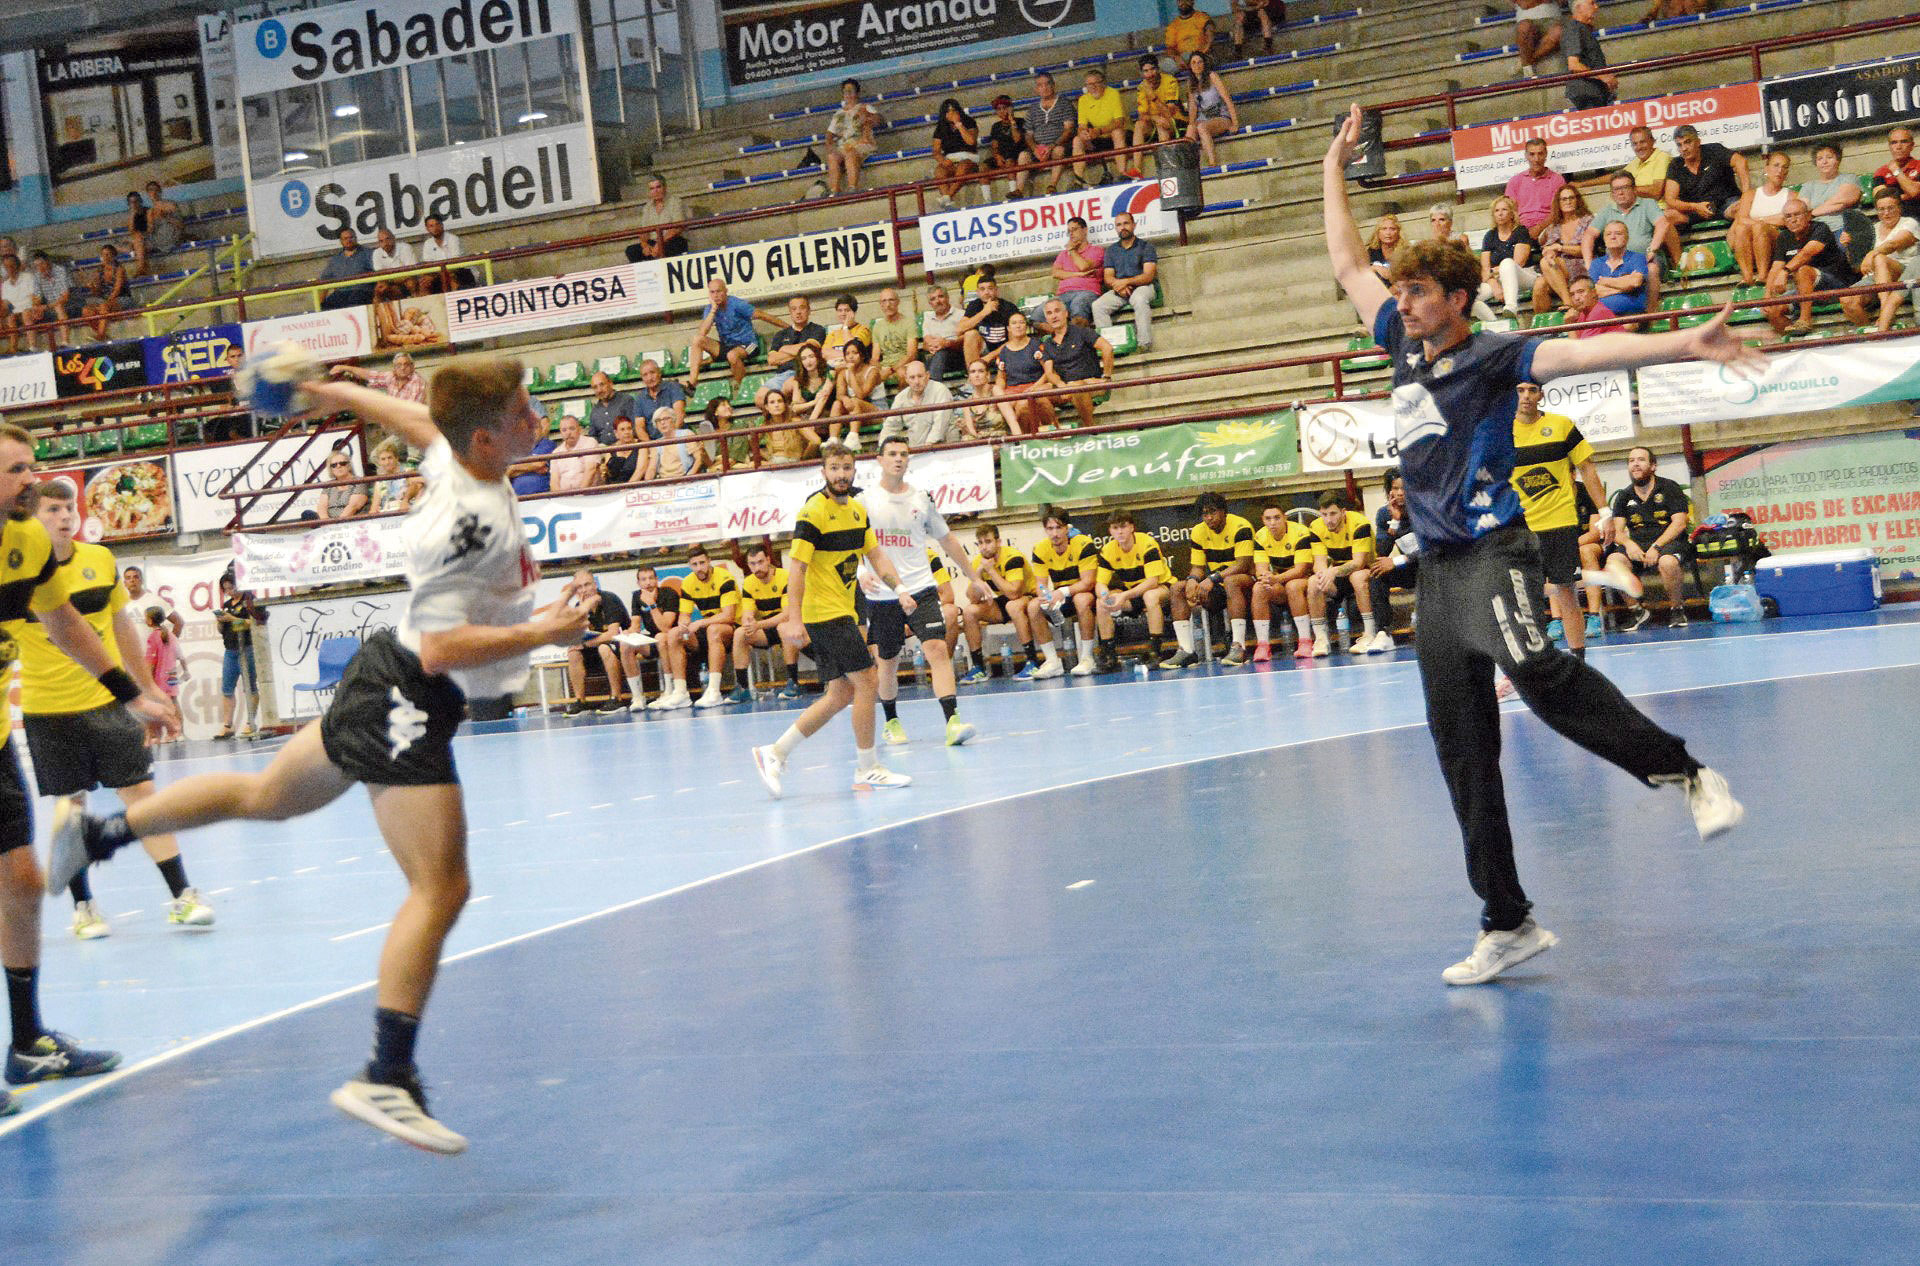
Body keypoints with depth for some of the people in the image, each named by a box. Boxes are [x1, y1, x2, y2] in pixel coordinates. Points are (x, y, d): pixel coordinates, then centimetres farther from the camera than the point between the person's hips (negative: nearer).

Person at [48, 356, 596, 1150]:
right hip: (405, 706, -10)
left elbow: (412, 418, 22)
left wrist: (341, 394, 39)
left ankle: (98, 834, 41)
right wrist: (539, 632, -26)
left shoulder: (453, 456, 0)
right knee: (440, 889, -14)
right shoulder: (471, 521, -28)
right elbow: (438, 649, -28)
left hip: (387, 693, 10)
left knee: (266, 796, 28)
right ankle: (385, 1080, -12)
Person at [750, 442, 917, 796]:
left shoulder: (858, 510, 11)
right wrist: (793, 618, -22)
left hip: (842, 613, 9)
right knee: (865, 682, -8)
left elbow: (876, 556, 14)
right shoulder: (813, 513, -14)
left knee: (842, 693, 8)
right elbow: (797, 567, -17)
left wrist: (899, 589, -2)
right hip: (824, 613, -9)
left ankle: (775, 753, 13)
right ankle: (867, 769, 3)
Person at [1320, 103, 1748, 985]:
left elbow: (1587, 352, -18)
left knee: (1533, 668, -36)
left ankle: (1686, 774, -30)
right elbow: (1349, 269, 26)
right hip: (1435, 566, 7)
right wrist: (1334, 173, 29)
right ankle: (1506, 925, 10)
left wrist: (1684, 345, -31)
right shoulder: (1406, 347, 15)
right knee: (1463, 756, 5)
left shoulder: (1490, 356, -4)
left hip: (1490, 550, -7)